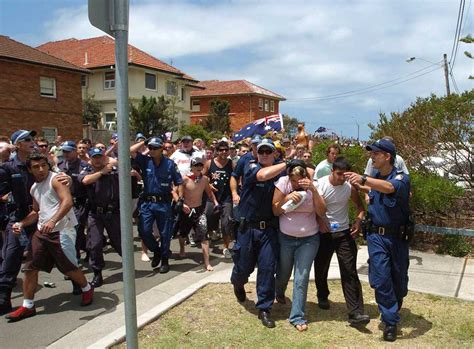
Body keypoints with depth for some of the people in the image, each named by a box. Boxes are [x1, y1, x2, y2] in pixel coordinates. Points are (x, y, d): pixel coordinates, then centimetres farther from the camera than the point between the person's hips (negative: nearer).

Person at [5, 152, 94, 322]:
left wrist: (53, 221, -37)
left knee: (69, 267, 2)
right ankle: (27, 306, 16)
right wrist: (21, 223, 8)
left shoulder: (56, 179, -10)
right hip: (41, 232, 7)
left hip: (61, 231, -7)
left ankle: (87, 289, 29)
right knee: (30, 268, 4)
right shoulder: (34, 188, 14)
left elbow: (68, 201, -25)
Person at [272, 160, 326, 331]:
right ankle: (279, 293, 53)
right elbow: (275, 211, -10)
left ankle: (297, 316, 12)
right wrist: (287, 198, -27)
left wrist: (313, 190, -30)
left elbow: (321, 211, -18)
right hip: (286, 238, 1)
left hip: (309, 239, 0)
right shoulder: (283, 183, -13)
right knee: (283, 273, 18)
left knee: (301, 279, -2)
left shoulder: (312, 184, -10)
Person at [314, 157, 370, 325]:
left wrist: (358, 220, -10)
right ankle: (322, 296, 42)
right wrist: (319, 219, -19)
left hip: (344, 233, 0)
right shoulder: (319, 185, -11)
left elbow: (360, 206, 8)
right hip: (323, 233, 0)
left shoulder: (350, 187, -6)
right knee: (321, 269, 14)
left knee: (350, 272, -6)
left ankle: (355, 312, -4)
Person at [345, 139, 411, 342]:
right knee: (381, 279, -6)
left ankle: (395, 305, 45)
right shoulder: (374, 179, 4)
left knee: (399, 277, 14)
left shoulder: (401, 178, -13)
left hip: (398, 236, -3)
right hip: (376, 235, 3)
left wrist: (363, 180, -51)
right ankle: (391, 321, 8)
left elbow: (389, 187, -38)